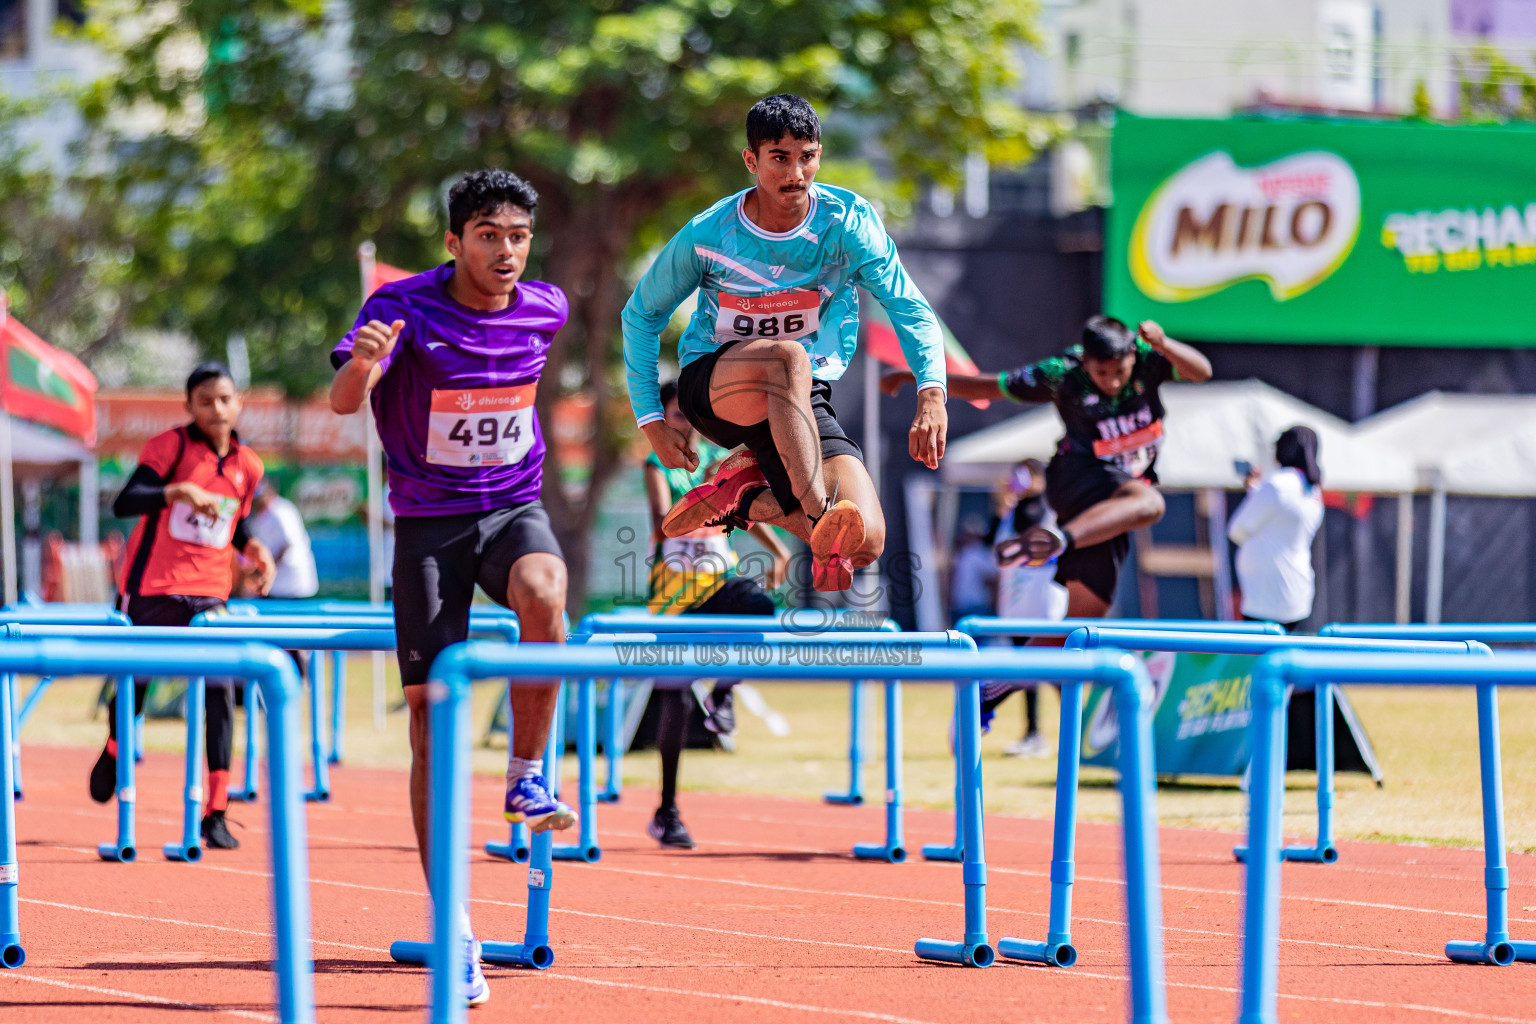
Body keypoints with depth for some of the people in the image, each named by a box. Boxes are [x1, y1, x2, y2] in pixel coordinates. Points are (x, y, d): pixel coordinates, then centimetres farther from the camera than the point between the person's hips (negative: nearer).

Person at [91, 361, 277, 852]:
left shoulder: (247, 466, 6)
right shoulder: (170, 446, -8)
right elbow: (124, 503, -19)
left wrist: (255, 550, 3)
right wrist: (177, 491, -34)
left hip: (210, 594, 3)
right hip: (153, 589, -3)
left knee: (220, 691, -8)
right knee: (136, 682, 9)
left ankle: (215, 815, -6)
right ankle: (114, 751, 43)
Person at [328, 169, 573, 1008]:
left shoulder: (545, 309, -2)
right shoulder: (405, 307, -14)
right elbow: (343, 401, -30)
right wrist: (363, 364, -50)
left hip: (514, 506, 2)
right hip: (429, 520, -2)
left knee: (543, 592, -35)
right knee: (431, 714, -4)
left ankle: (527, 775, -15)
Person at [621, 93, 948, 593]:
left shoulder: (848, 221, -10)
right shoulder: (707, 236, -10)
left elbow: (908, 308, -18)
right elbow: (641, 315, 4)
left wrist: (932, 394, -35)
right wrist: (651, 421, 0)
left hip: (805, 402, 3)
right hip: (711, 380, -2)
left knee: (866, 543, -21)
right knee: (787, 356, -40)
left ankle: (746, 496, 5)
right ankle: (822, 525, -44)